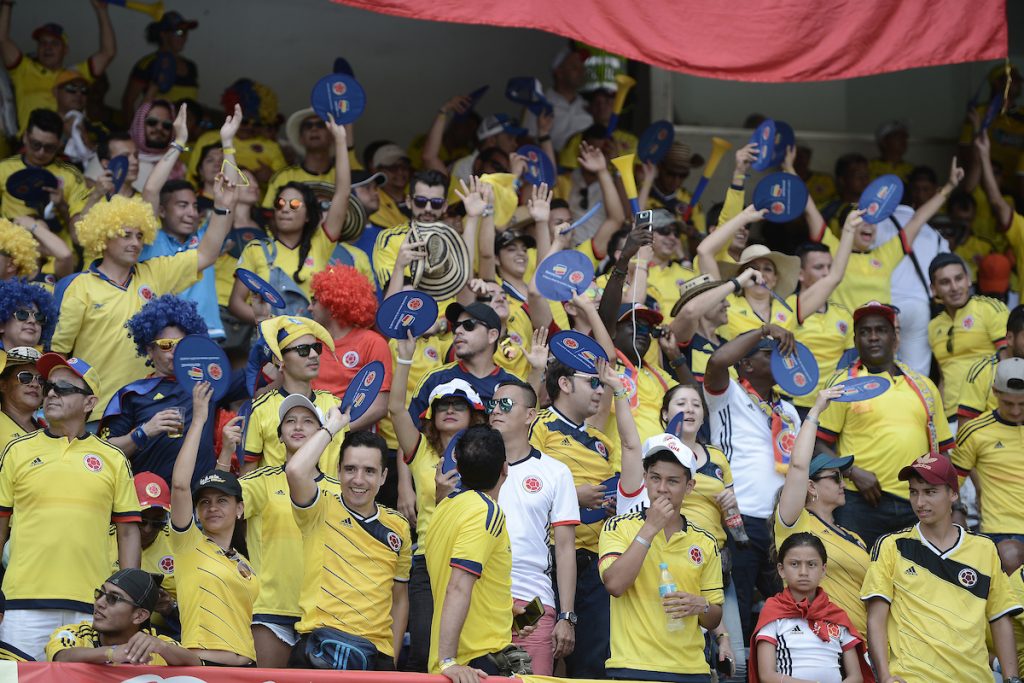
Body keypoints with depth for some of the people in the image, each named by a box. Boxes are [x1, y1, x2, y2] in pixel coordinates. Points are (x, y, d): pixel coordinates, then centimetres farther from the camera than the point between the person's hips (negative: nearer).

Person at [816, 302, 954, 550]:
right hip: (861, 503, -4)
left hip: (917, 507, 4)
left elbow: (942, 449, 21)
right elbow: (820, 445, 1)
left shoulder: (923, 386, 18)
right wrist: (854, 472, -14)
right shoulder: (843, 383, 5)